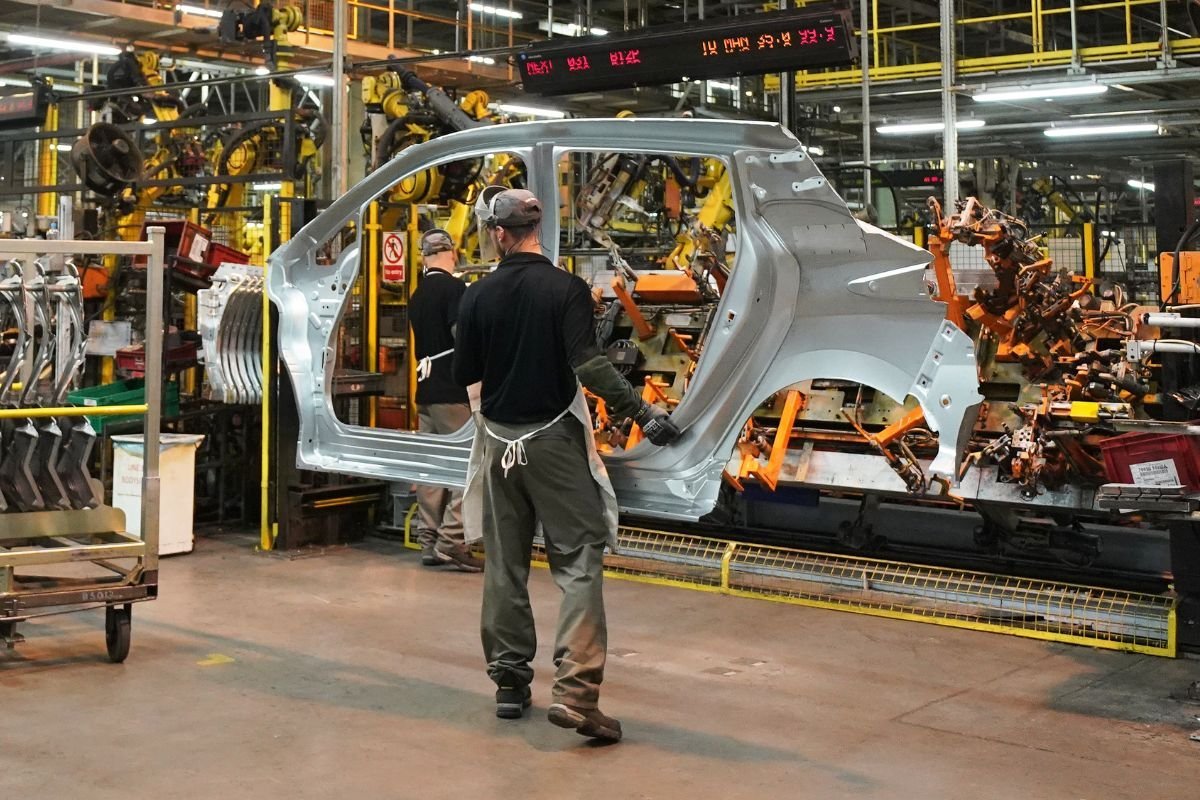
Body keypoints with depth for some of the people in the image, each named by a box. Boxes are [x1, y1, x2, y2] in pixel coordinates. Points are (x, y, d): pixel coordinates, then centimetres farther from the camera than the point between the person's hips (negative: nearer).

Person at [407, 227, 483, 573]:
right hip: (454, 391, -8)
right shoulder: (454, 288, -10)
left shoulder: (417, 297, 14)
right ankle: (451, 541, -8)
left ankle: (429, 541, 12)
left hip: (425, 389, 8)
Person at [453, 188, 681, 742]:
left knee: (504, 565, 13)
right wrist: (642, 411, -17)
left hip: (499, 441, 4)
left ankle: (509, 684, 20)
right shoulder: (565, 289, -9)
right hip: (553, 439, -3)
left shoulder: (477, 298, 0)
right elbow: (589, 364, -21)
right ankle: (575, 690, -14)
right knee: (578, 562, -3)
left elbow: (464, 376, 6)